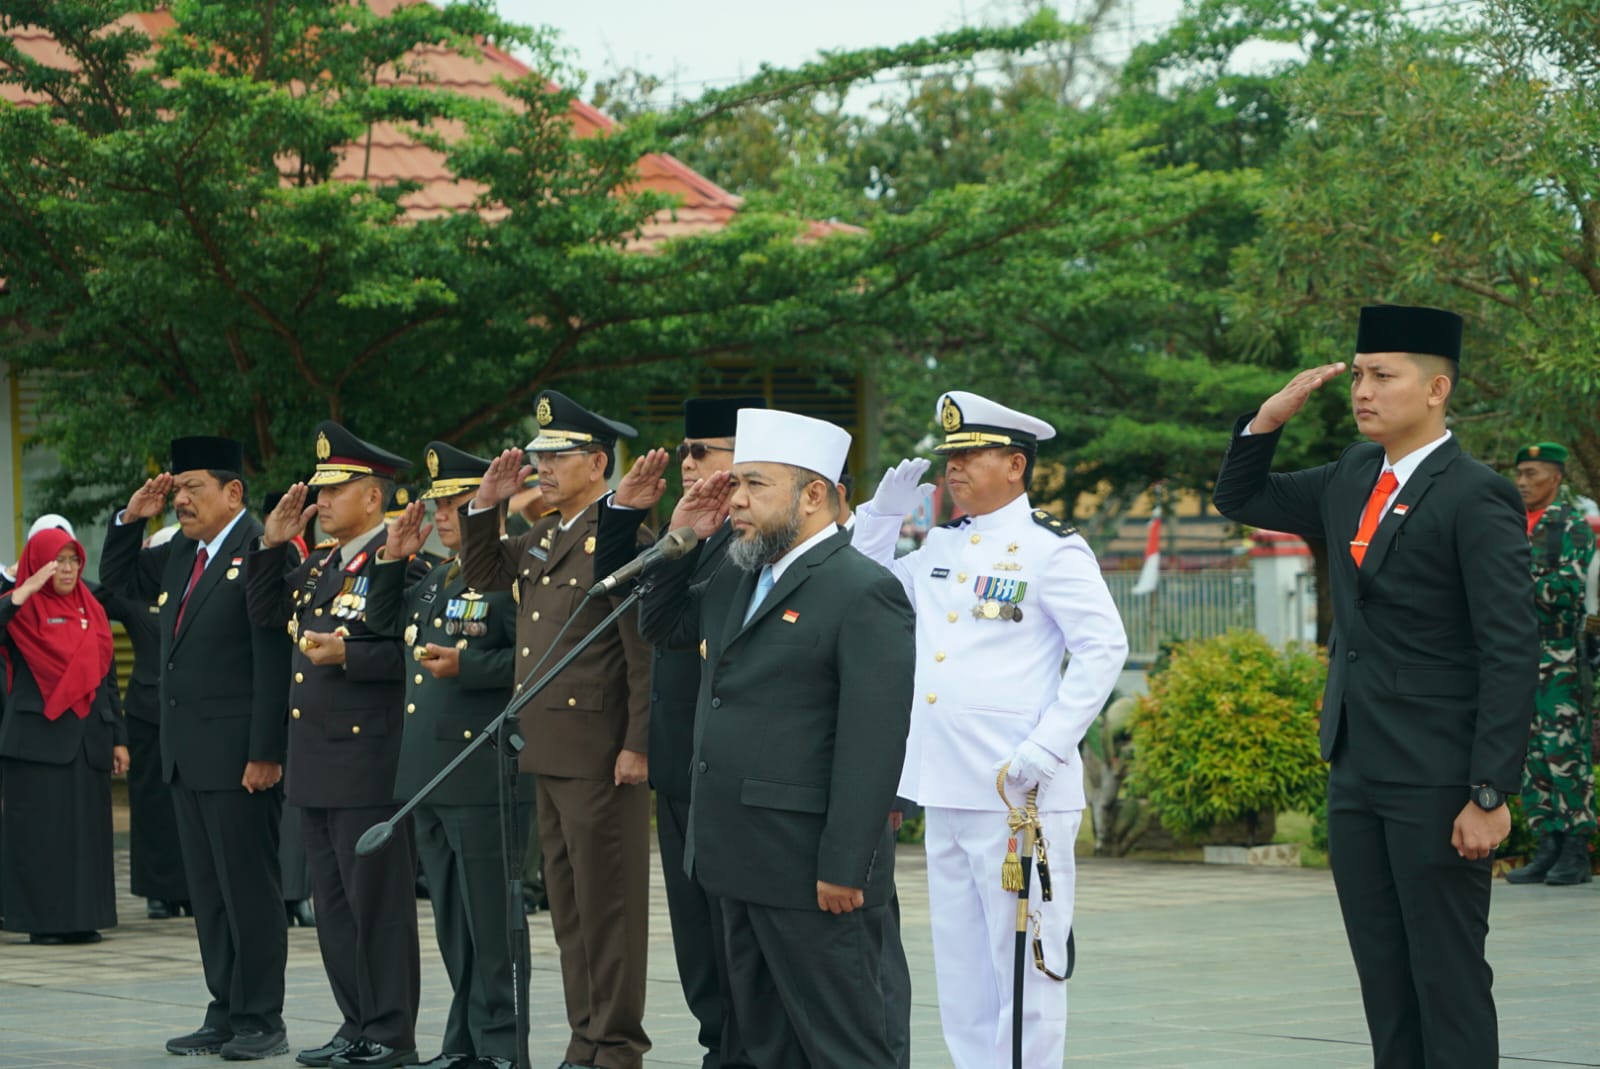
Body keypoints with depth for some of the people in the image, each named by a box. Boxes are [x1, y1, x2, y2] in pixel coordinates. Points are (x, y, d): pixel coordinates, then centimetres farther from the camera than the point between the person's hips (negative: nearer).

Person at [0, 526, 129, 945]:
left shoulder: (92, 612, 14)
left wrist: (118, 737, 12)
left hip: (88, 737, 5)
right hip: (38, 736, -5)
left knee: (86, 827, 3)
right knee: (40, 828, -4)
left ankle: (82, 917, 8)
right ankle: (43, 919, 0)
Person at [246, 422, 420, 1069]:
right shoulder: (320, 566, 16)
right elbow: (265, 612, 22)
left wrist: (347, 656, -23)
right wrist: (272, 544, 12)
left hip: (369, 765, -9)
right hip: (316, 767, 9)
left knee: (377, 902, -3)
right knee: (333, 903, 12)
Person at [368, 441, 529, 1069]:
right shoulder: (435, 578, 17)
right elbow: (384, 622, 26)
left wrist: (466, 668, -23)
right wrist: (394, 557, 15)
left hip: (484, 775, -10)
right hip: (430, 774, 10)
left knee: (489, 918, -5)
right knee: (451, 919, 14)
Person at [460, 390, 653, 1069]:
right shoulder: (543, 539, 14)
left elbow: (645, 652, -16)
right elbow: (484, 575, 29)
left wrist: (637, 747, -19)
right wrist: (486, 505, 14)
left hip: (599, 753, -9)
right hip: (547, 750, 9)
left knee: (607, 904, -3)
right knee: (566, 902, 13)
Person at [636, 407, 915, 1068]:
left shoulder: (864, 592, -15)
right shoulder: (739, 581, 14)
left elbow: (872, 744, -20)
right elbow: (661, 627, 28)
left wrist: (842, 869, -23)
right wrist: (681, 540, 11)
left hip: (811, 871, -9)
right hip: (745, 863, 9)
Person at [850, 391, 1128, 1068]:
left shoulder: (1050, 548, -6)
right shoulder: (942, 545, 15)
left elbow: (1104, 647, -11)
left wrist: (1046, 747, -17)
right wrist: (883, 512, 11)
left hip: (1017, 793, -8)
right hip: (946, 791, 8)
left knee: (1023, 958, -4)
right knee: (959, 961, 12)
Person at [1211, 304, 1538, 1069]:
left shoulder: (1475, 499, -12)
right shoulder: (1353, 478, 12)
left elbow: (1512, 656, -15)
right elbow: (1240, 499, 25)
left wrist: (1490, 795, -19)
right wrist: (1270, 419, 5)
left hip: (1435, 785, -8)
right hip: (1356, 776, 8)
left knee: (1449, 978, -3)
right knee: (1384, 979, 10)